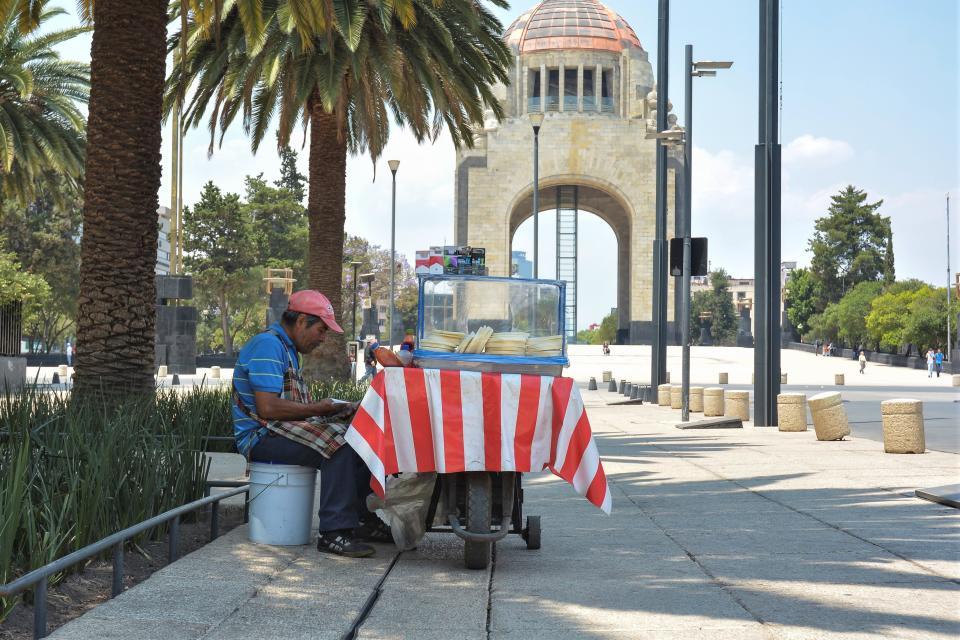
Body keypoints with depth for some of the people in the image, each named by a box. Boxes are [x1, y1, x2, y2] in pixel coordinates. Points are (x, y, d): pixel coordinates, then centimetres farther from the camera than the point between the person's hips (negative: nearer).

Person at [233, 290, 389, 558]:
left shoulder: (287, 348, 21)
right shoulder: (268, 345, -14)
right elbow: (267, 408, -23)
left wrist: (335, 408, 6)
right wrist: (319, 409, -13)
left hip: (282, 431, 10)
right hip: (262, 436, -10)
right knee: (338, 441, -29)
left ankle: (362, 519, 5)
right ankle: (334, 533, -29)